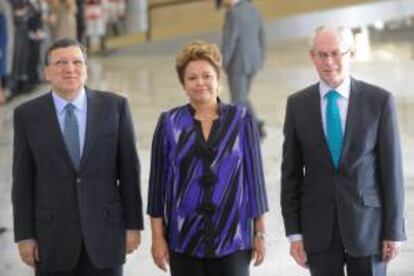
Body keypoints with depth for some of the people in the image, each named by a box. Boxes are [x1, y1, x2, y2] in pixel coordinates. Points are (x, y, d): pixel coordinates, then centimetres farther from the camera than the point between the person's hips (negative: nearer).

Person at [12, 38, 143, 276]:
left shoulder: (114, 106, 0)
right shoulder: (28, 115, 0)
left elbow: (129, 169, 2)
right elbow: (23, 180, 1)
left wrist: (133, 224, 1)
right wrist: (24, 235, -2)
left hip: (104, 229, 0)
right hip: (52, 233, 0)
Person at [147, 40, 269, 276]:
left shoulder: (241, 119, 0)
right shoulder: (170, 123, 1)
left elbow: (255, 176, 3)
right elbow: (158, 181, 3)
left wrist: (260, 232, 2)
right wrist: (158, 237, 1)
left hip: (232, 237, -1)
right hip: (184, 238, 1)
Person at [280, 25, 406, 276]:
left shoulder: (379, 100, -4)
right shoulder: (297, 104, 2)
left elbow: (392, 168, -2)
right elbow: (291, 172, 5)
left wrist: (394, 230, -4)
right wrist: (294, 232, 1)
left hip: (367, 224, -1)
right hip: (319, 227, 2)